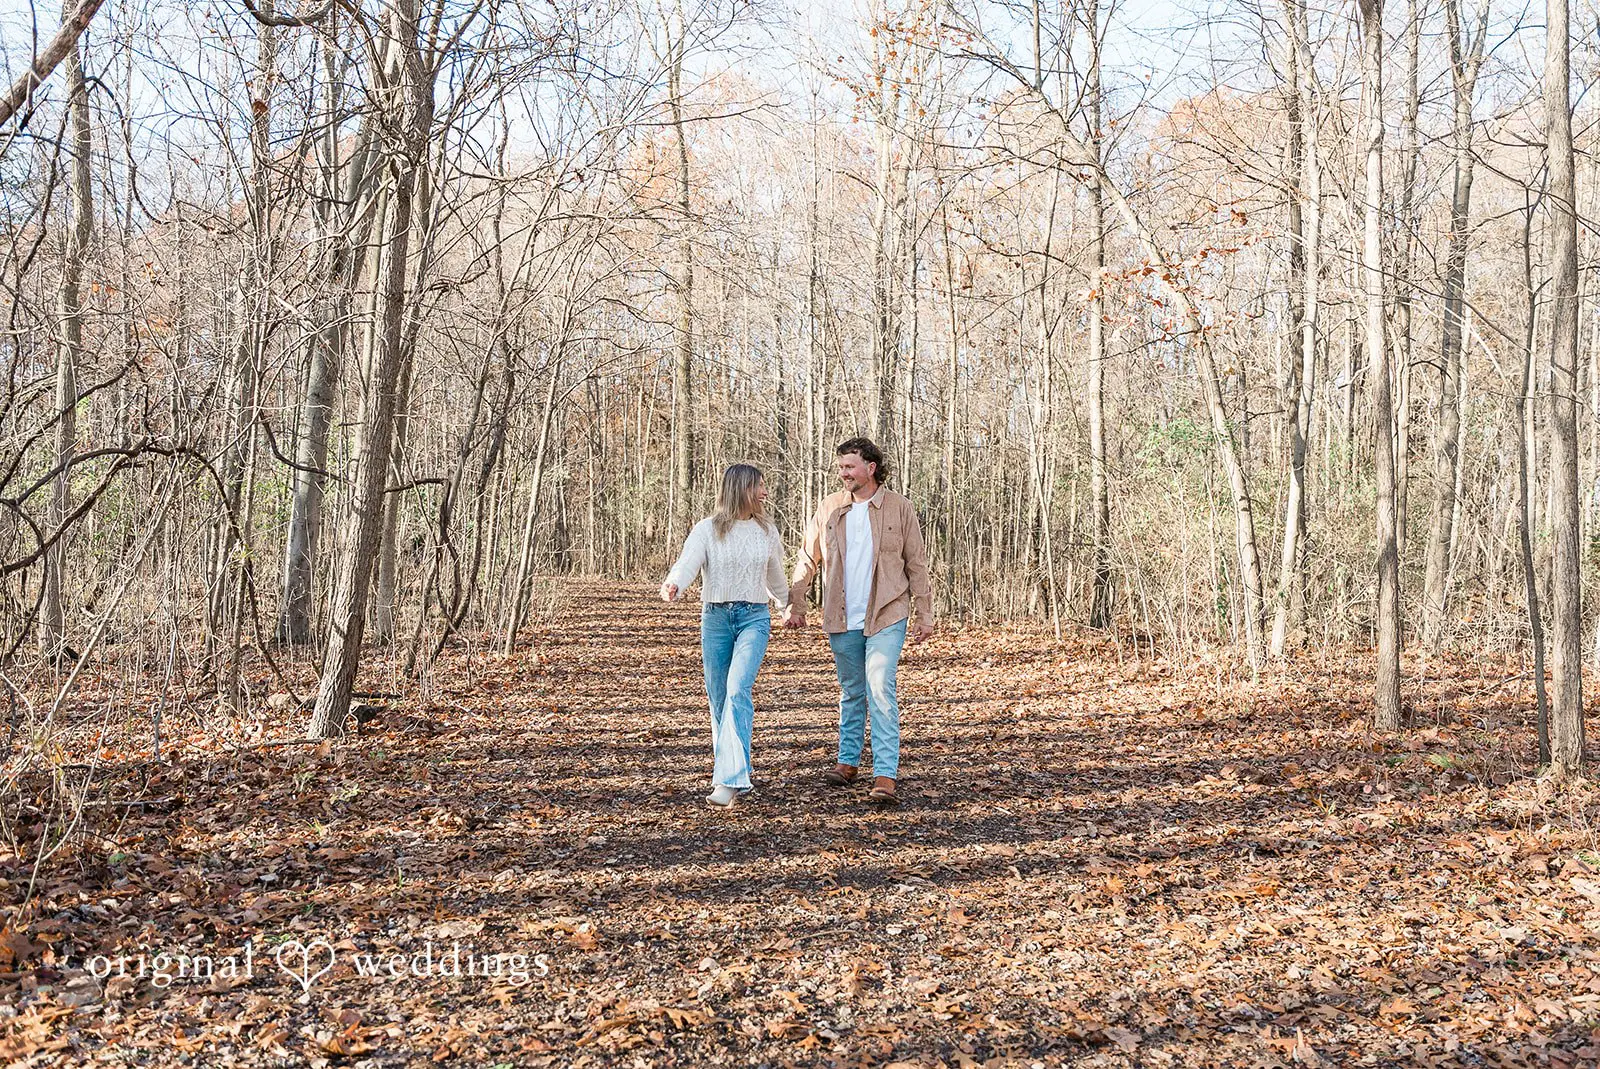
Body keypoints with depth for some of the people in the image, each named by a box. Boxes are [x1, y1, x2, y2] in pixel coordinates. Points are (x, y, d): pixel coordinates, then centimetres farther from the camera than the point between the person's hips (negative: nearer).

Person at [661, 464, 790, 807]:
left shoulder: (767, 532, 9)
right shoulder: (707, 529, -2)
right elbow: (687, 563, -18)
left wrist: (789, 606, 36)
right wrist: (672, 587, -39)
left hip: (754, 617, 0)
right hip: (715, 616, 0)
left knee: (738, 689, -18)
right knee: (719, 698, 6)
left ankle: (730, 779, -21)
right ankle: (733, 771, 23)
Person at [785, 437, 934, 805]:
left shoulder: (900, 508, -2)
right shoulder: (829, 509, 4)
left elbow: (917, 565, 1)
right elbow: (807, 559, 11)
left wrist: (925, 615, -1)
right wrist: (795, 605, 7)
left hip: (886, 618, -3)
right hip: (842, 620, 3)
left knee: (881, 690, -14)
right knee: (851, 692, 15)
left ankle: (886, 777, -14)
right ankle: (848, 761, 29)